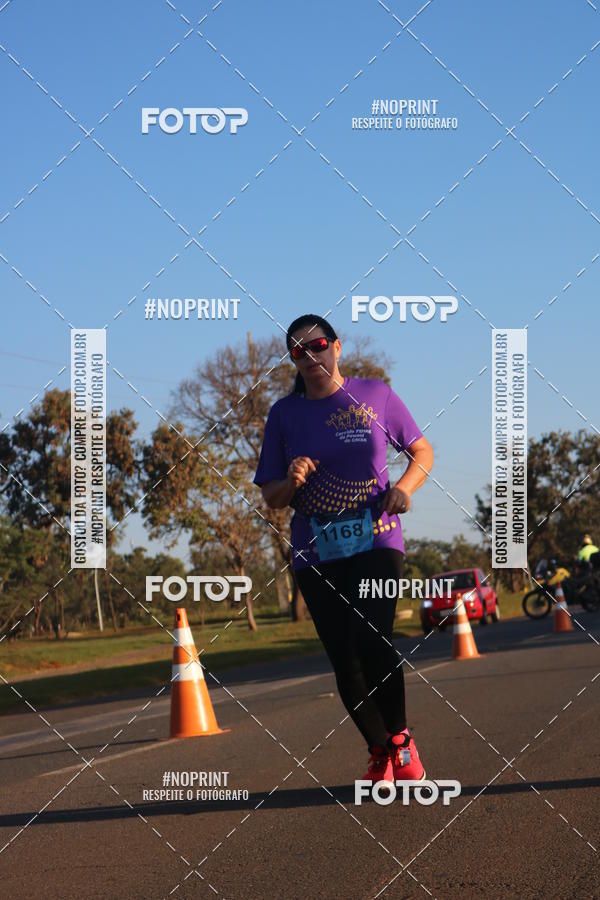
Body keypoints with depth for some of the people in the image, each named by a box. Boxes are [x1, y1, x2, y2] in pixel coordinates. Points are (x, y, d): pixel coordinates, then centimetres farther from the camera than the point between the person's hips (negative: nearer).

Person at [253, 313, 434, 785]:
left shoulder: (374, 394, 3)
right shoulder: (284, 414, 6)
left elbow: (423, 451, 13)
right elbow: (271, 497, 9)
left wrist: (405, 486, -6)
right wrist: (291, 482, -13)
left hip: (376, 542, -2)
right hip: (315, 555, 2)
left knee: (372, 641, -21)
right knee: (345, 662, 3)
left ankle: (401, 740, 1)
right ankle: (380, 753, 22)